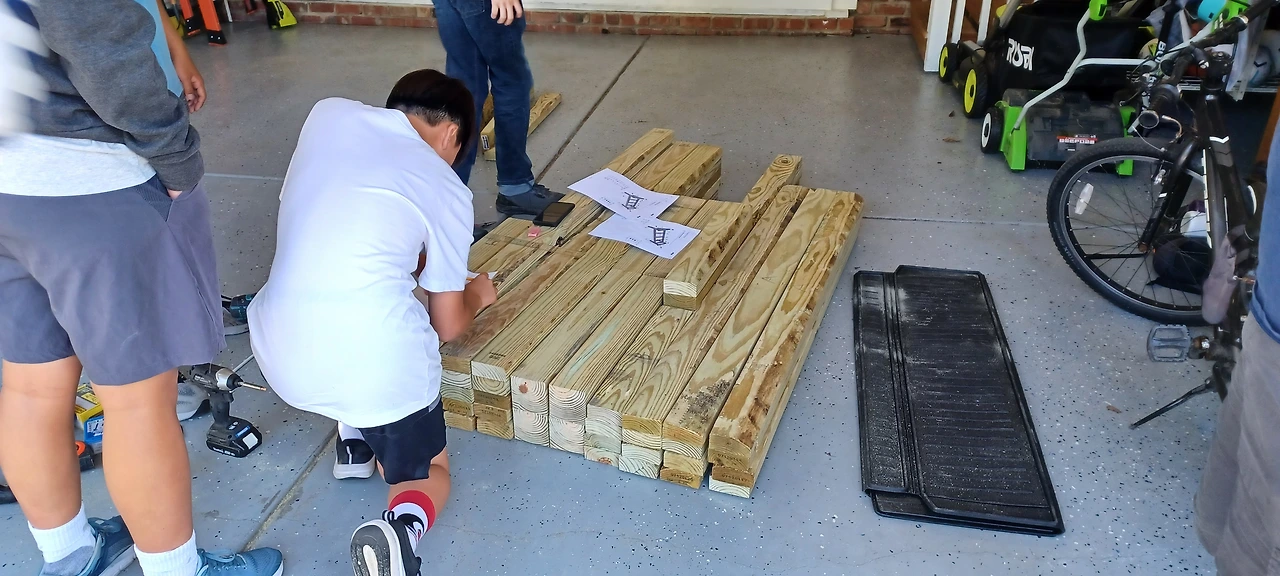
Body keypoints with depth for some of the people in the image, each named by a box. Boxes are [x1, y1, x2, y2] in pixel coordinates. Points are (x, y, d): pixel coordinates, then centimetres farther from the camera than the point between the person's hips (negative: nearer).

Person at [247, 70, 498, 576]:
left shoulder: (328, 113, 10)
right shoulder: (447, 189, 3)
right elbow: (449, 326, 10)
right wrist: (476, 295, 32)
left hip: (281, 358, 4)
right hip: (378, 365, -4)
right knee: (429, 473, 23)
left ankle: (354, 438, 30)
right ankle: (403, 527, -10)